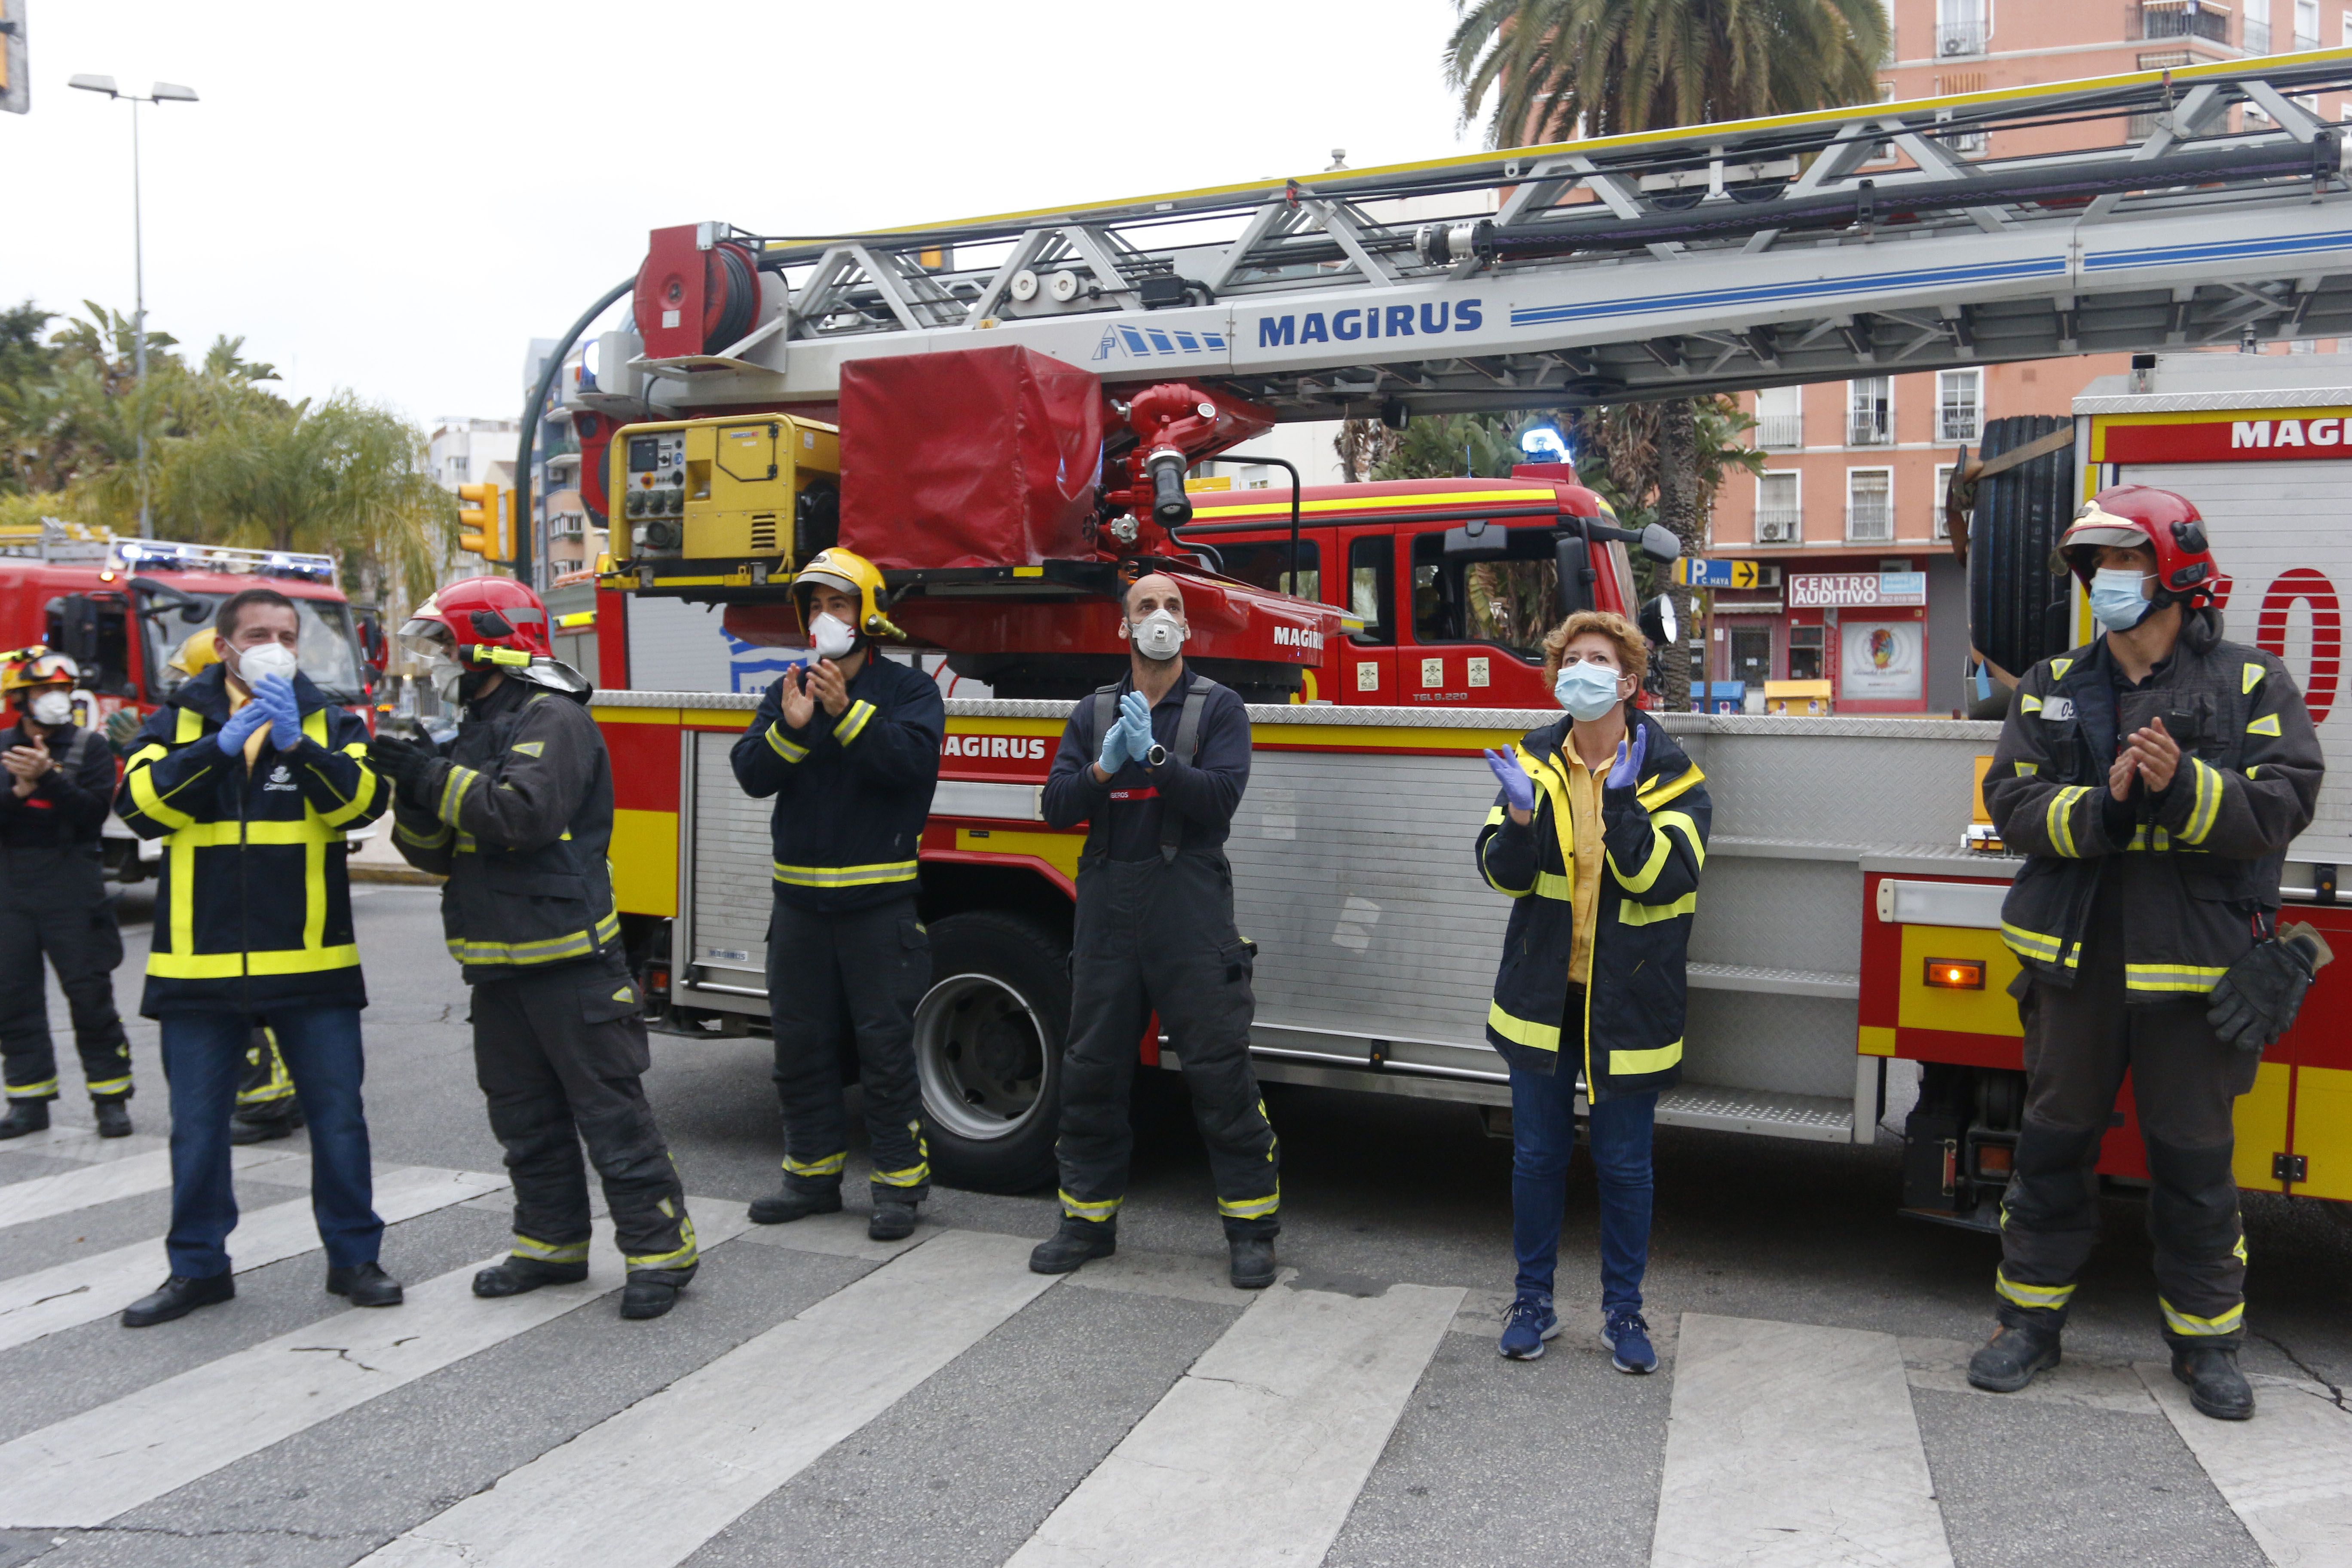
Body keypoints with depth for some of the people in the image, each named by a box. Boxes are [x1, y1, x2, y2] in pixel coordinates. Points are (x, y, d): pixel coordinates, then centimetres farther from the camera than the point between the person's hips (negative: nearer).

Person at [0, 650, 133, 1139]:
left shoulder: (90, 746, 0)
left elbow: (94, 810, -11)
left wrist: (48, 776, -22)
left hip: (73, 891, -3)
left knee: (90, 993, -3)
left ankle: (111, 1097, 4)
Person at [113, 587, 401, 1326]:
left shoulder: (330, 724, 6)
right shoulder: (177, 722, 7)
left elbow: (362, 799, -11)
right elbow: (140, 801, -9)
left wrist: (296, 745, -24)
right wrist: (223, 746, -19)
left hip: (311, 961, 0)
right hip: (200, 963, 1)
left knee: (338, 1114, 5)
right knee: (197, 1124, 11)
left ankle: (353, 1256, 19)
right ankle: (198, 1267, 26)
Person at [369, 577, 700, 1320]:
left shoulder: (554, 721, -11)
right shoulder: (475, 732, 17)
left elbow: (525, 812, -28)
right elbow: (433, 851, 16)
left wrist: (435, 776, -19)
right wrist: (414, 789, -3)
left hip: (568, 959, -9)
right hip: (499, 962, 9)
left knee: (610, 1108, -5)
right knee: (525, 1116, 17)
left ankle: (661, 1250, 3)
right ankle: (552, 1243, 29)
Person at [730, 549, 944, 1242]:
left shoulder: (909, 689, -1)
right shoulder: (788, 689, 11)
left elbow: (913, 757, -19)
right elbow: (751, 774, 0)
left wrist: (846, 711, -25)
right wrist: (790, 728, -18)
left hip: (879, 900, -5)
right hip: (800, 897, 5)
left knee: (887, 1045, -2)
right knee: (801, 1043, 12)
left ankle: (900, 1181, 8)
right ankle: (813, 1172, 25)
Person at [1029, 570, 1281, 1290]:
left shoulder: (1218, 707, 4)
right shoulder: (1093, 712, 13)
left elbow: (1221, 797, -10)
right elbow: (1057, 806, 4)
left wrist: (1154, 755, -20)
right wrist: (1103, 767, -14)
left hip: (1189, 907, -3)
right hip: (1108, 906, 4)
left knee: (1220, 1068, -3)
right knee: (1092, 1068, 9)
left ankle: (1251, 1224, 8)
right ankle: (1089, 1217, 23)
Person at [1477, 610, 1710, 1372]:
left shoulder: (1668, 771, -6)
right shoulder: (1533, 760, 2)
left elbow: (1663, 877, -18)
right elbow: (1502, 873, -4)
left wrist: (1621, 799, -26)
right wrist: (1520, 817, -23)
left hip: (1627, 1002, -2)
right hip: (1542, 995, 2)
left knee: (1625, 1163, 8)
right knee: (1537, 1153, 11)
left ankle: (1623, 1309, 25)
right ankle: (1533, 1299, 27)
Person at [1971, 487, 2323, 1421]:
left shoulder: (2250, 685, 1)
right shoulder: (2051, 689, 8)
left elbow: (2283, 804, -9)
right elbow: (2011, 800, -3)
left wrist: (2183, 786, -25)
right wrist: (2100, 806, -20)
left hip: (2196, 959, -2)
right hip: (2076, 958, 2)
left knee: (2195, 1157, 9)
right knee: (2055, 1140, 11)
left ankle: (2206, 1338, 26)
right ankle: (2030, 1319, 24)